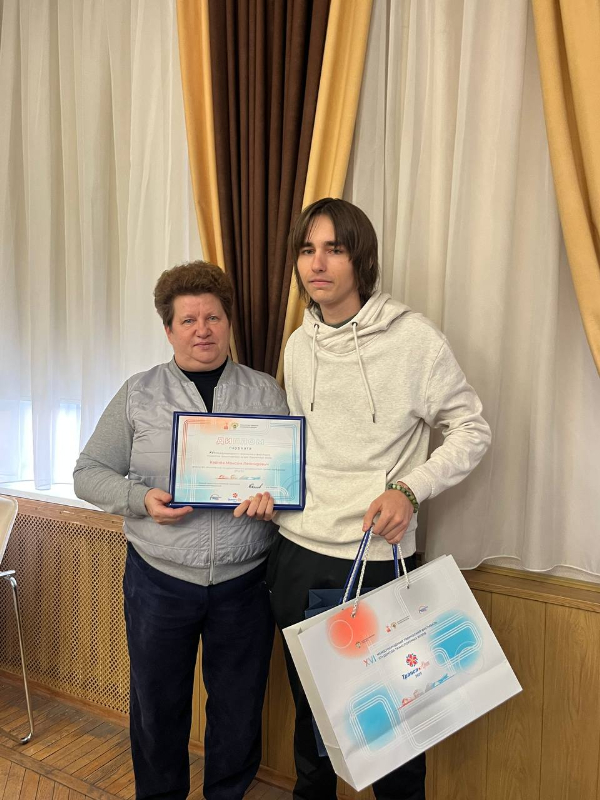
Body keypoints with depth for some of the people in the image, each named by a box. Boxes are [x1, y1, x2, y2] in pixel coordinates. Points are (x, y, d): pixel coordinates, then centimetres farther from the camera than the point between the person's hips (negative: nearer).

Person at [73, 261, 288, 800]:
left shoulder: (265, 392, 3)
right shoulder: (139, 394, 1)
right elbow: (90, 472, 1)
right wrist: (142, 499, -16)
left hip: (245, 581, 1)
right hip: (160, 581, 0)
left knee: (239, 706, 16)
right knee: (158, 705, 17)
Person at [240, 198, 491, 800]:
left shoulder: (413, 339, -11)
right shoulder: (298, 346, 6)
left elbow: (471, 431, -5)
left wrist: (409, 489, -18)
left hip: (378, 556, -5)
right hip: (298, 552, 5)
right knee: (308, 701, 22)